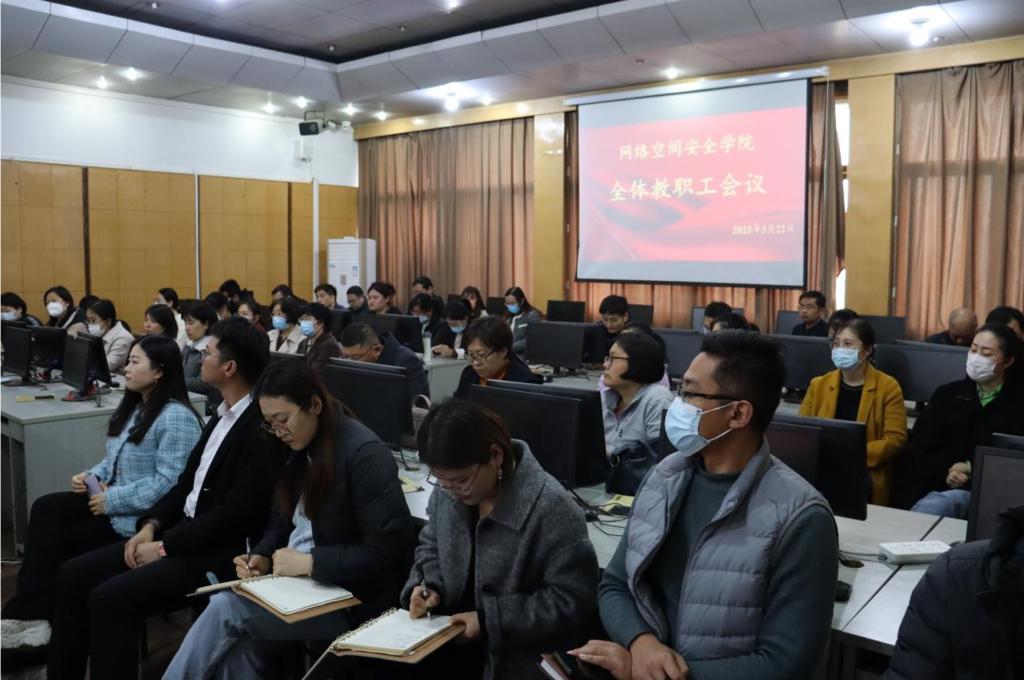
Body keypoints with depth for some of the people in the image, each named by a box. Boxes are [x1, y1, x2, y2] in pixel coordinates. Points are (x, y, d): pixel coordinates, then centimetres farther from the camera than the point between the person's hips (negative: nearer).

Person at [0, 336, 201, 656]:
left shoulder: (176, 418, -20)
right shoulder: (133, 407, 12)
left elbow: (169, 484, -26)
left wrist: (112, 500, -21)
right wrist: (92, 475, 0)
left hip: (140, 517, -9)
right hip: (111, 497, 9)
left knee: (57, 540, -9)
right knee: (45, 508, -11)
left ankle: (32, 616, 11)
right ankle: (30, 615, -11)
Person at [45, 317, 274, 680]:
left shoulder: (260, 428, -20)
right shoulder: (223, 413, 11)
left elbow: (237, 515, -22)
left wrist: (166, 546, -14)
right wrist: (151, 525, 1)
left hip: (220, 551, -9)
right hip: (182, 532, 10)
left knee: (110, 598, -22)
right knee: (73, 574, 4)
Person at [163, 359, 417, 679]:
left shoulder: (364, 453, -19)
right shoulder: (297, 449, 7)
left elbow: (387, 550, -21)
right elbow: (281, 521, 16)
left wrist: (309, 562, -21)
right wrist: (262, 557, -4)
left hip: (350, 598, -7)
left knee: (226, 607, -19)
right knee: (241, 647, -21)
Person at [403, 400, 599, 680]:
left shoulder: (551, 508, -24)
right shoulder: (448, 488, -4)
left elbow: (571, 601, -20)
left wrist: (490, 620, -21)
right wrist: (426, 586, -7)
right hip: (448, 637, 6)